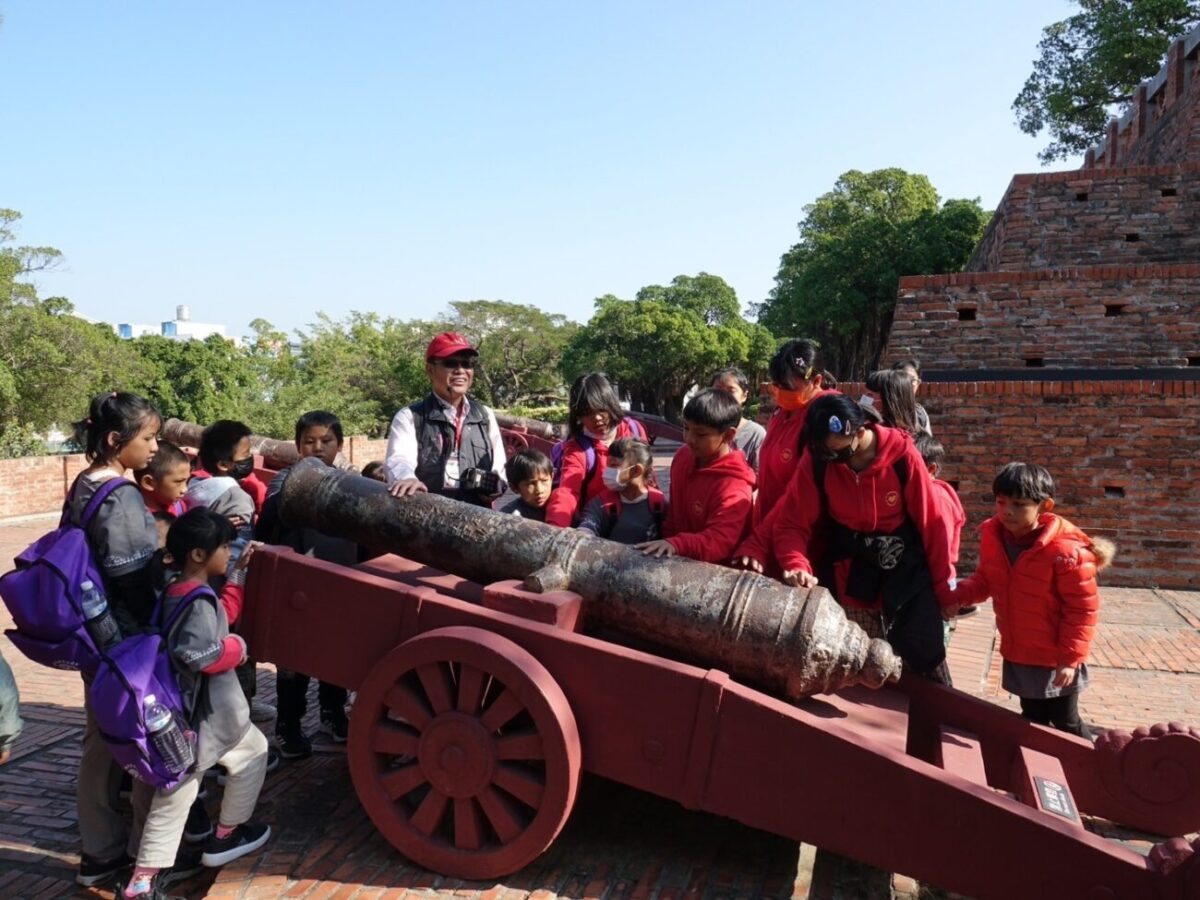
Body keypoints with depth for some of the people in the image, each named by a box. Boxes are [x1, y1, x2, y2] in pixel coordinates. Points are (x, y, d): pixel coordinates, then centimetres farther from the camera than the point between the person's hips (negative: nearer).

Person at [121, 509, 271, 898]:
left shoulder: (172, 591, 5)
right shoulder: (199, 601, -22)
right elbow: (197, 653, -35)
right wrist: (237, 647, -15)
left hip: (180, 709, 8)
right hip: (208, 713, -8)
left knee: (170, 799, 13)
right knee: (253, 753, 18)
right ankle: (225, 836, 31)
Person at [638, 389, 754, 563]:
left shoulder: (734, 487, -22)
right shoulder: (684, 456, 2)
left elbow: (719, 542, -31)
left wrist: (677, 544, -42)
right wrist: (667, 540, 9)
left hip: (714, 569, -7)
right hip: (678, 560, 7)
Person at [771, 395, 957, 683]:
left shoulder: (902, 455, -16)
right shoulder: (816, 459, -13)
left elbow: (931, 524, -7)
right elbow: (792, 524, -11)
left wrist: (943, 588, -1)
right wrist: (798, 567, -30)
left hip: (907, 574, -1)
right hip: (846, 580, 1)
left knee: (925, 660, 2)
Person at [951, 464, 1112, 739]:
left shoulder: (1066, 551, -27)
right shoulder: (993, 537, -7)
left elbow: (1083, 609, -19)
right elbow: (985, 580, 8)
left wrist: (1070, 658, -18)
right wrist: (958, 595, -12)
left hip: (1056, 660, -6)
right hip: (1017, 654, 6)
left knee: (1065, 723, 13)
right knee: (1032, 721, 23)